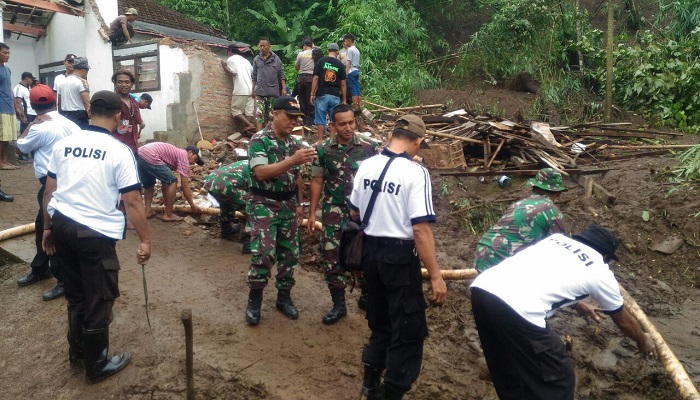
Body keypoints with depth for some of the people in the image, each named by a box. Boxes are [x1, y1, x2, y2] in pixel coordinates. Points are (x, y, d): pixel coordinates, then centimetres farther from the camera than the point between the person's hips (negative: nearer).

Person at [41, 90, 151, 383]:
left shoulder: (63, 144, 6)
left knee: (75, 294, 23)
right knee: (98, 300, 9)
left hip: (61, 225, 7)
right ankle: (97, 366, 23)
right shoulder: (119, 151, -11)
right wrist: (145, 240, -7)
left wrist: (47, 228, 21)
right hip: (95, 233, -6)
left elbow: (49, 191, 11)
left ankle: (77, 353, 39)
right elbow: (132, 201, -13)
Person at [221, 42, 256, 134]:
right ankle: (247, 130, -4)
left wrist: (224, 67, 3)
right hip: (250, 90, 6)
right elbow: (253, 74, 19)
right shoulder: (245, 60, 22)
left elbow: (233, 73, -10)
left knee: (235, 110, -1)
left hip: (240, 90, -6)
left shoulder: (231, 59, 2)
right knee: (249, 111, 2)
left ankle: (249, 125, -15)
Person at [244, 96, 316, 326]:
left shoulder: (294, 143, 9)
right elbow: (261, 172, -24)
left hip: (289, 205, 6)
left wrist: (300, 204, 12)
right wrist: (293, 160, -31)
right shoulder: (259, 140, -11)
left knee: (289, 254, 9)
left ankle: (284, 297, 24)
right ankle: (254, 300, 7)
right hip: (265, 205, -6)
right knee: (263, 254, -11)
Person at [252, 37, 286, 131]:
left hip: (273, 91, 0)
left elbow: (281, 75, 3)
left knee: (271, 113, 8)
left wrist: (284, 88, -1)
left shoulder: (276, 59, 2)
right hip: (260, 91, 0)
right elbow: (254, 76, 11)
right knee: (259, 113, -7)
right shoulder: (256, 59, 6)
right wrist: (253, 89, 8)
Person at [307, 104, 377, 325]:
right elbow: (317, 182, 4)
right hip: (334, 213, 1)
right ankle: (338, 305, 19)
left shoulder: (369, 148, -4)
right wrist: (312, 213, 2)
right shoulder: (324, 150, -1)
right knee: (332, 258, 4)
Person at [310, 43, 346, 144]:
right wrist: (344, 99, 9)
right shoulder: (340, 64, 4)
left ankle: (320, 141, 8)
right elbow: (343, 84, 4)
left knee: (320, 119, 5)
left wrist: (312, 94, 2)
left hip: (322, 95, -1)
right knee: (334, 119, 9)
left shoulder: (321, 61, 0)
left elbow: (315, 79, -4)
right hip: (335, 96, 1)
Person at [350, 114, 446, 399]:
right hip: (399, 255, -7)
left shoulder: (366, 165, 2)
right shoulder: (415, 172, -17)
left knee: (379, 322, 24)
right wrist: (436, 275, -16)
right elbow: (420, 228, -21)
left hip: (369, 250, 7)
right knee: (409, 330, 10)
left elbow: (354, 214, 12)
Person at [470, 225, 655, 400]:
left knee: (508, 374, 26)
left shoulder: (557, 238, 32)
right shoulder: (600, 272, 18)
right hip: (519, 309, -7)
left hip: (481, 288, 7)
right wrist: (643, 340, 56)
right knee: (557, 379, 14)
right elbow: (623, 320, 35)